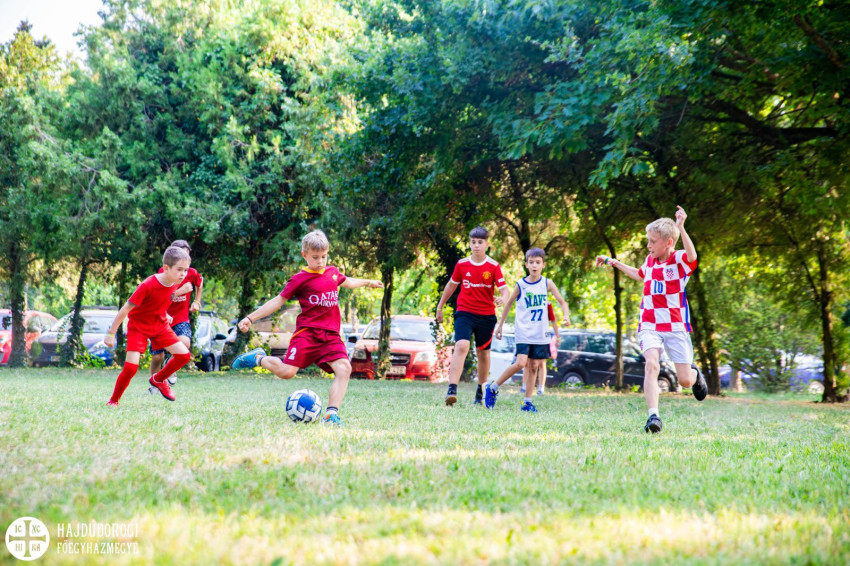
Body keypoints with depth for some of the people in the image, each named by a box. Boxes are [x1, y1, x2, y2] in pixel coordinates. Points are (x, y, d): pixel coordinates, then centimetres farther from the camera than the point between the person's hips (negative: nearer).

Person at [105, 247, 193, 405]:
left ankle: (158, 379, 19)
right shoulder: (148, 285, -30)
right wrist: (111, 334, -19)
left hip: (160, 325, 6)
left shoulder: (175, 283, -10)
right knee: (131, 367, -18)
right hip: (138, 326, -6)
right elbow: (125, 309, -23)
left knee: (184, 355, -6)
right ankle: (114, 400, 5)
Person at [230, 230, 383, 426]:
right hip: (307, 332, -5)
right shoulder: (300, 279, -2)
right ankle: (259, 358, 14)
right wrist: (250, 318, -7)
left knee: (344, 369, -17)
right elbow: (278, 301, -1)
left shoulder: (333, 272, 15)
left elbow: (347, 282, 38)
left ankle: (331, 414, -16)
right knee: (287, 372, -16)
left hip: (331, 335, 5)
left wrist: (368, 282, 53)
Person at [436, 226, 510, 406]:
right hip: (464, 312, -1)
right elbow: (451, 285, 15)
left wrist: (503, 298, -34)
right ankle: (452, 390, -30)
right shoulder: (461, 264, 0)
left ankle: (480, 393, 30)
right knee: (461, 346, -22)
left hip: (487, 315, 1)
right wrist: (440, 307, 20)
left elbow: (504, 289, -10)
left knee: (484, 352, 12)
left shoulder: (493, 266, -4)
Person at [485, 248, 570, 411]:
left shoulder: (547, 284, 2)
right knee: (521, 363, -17)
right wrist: (500, 325, 11)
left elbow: (562, 302, 4)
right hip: (523, 332, -3)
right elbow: (508, 304, 9)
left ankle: (527, 402, 12)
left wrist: (566, 316, -16)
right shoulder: (520, 285, -2)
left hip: (540, 334, 3)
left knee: (534, 366, 3)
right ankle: (493, 387, -1)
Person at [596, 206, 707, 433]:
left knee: (685, 381, 2)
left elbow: (692, 256, -36)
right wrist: (614, 262, 30)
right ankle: (654, 416, -29)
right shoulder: (650, 260, 8)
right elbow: (640, 275, 33)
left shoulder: (680, 259, -9)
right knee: (651, 364, -24)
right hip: (649, 326, 3)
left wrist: (680, 227, -44)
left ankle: (695, 374, 41)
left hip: (676, 326, -3)